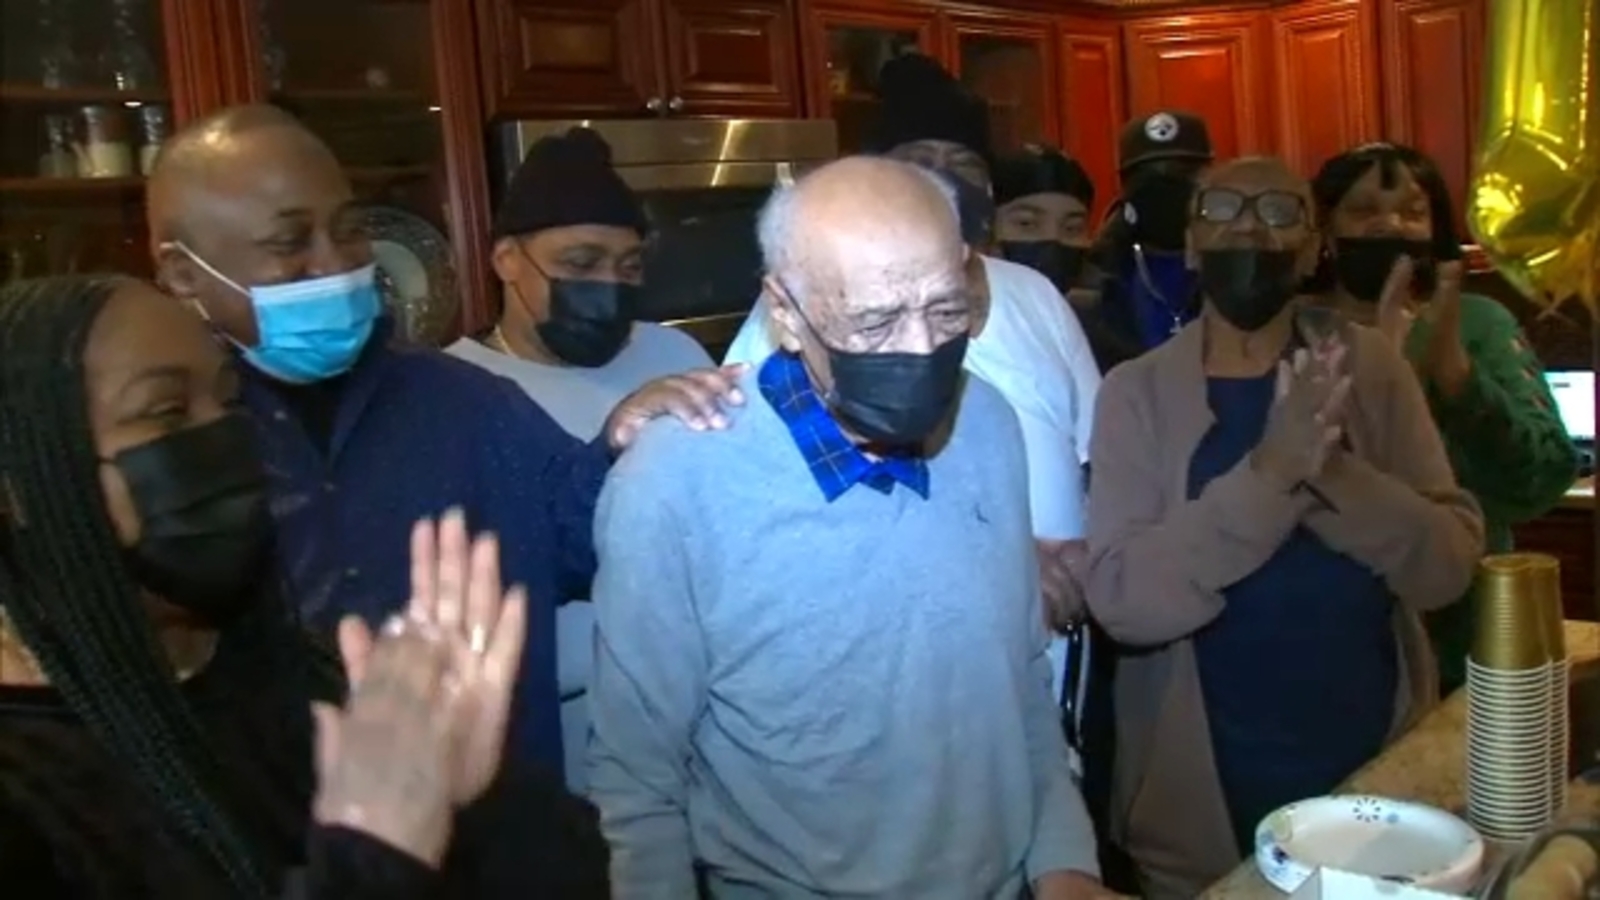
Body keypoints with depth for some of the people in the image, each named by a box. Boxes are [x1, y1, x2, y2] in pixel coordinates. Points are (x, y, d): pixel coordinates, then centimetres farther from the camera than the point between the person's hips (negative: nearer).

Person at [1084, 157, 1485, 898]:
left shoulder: (1370, 366, -1)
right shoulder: (1137, 391, -8)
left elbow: (1451, 564, -9)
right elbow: (1121, 600, -19)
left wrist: (1336, 472, -26)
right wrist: (1269, 474, -31)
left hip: (1379, 768, 2)